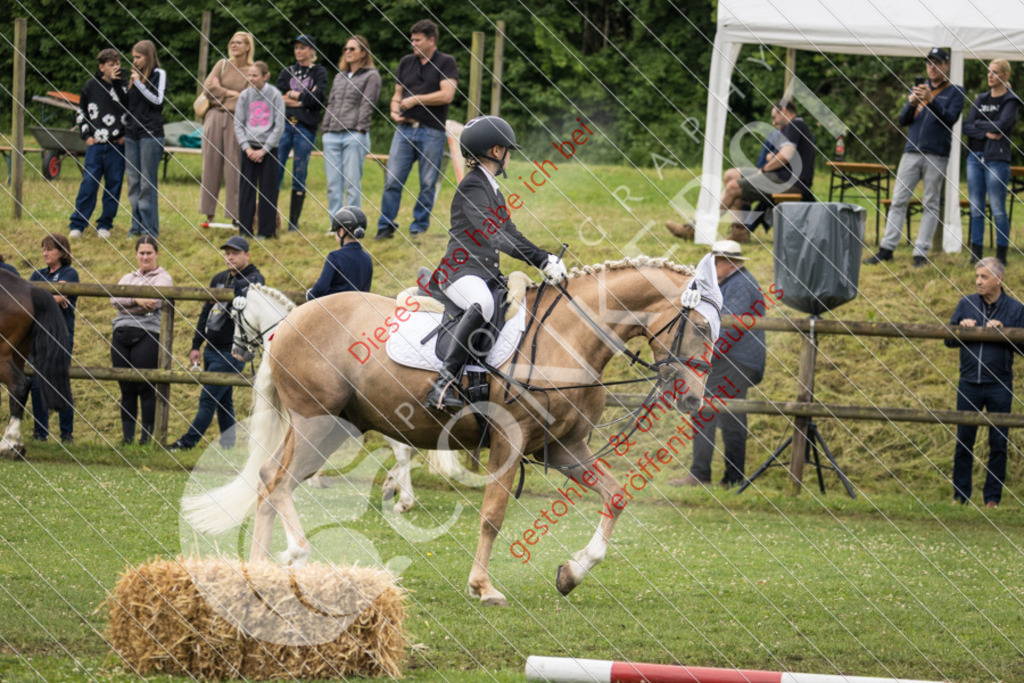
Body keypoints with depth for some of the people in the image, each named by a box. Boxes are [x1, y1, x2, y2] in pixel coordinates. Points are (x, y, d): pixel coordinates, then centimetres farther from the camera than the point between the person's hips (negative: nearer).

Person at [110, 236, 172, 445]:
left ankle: (147, 435, -2)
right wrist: (135, 300, -15)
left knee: (145, 389, -7)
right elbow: (114, 300, 2)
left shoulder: (163, 278, 7)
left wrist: (126, 303, -5)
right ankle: (127, 435, 10)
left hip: (146, 335, -5)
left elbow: (154, 302, -12)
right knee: (126, 389, 6)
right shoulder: (128, 278, 21)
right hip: (121, 334, 5)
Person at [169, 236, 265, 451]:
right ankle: (228, 443, 16)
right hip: (212, 350, 8)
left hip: (232, 351, -8)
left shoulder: (254, 279, -7)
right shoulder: (220, 279, 15)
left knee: (208, 398, -7)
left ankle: (188, 442, -4)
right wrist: (196, 346, 16)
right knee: (222, 399, 11)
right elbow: (206, 312, 18)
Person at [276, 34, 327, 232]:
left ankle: (294, 222, 4)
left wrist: (293, 95, -1)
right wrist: (304, 98, -6)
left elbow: (319, 98, -7)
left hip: (305, 127, -2)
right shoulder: (287, 71, 17)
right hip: (283, 124, 2)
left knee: (299, 176, 0)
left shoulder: (319, 72, 9)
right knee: (275, 172, -7)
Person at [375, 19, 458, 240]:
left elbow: (447, 95, -13)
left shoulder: (446, 63, -2)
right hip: (405, 129, 4)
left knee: (427, 184, 3)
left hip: (432, 132, -4)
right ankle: (386, 227, 2)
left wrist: (414, 100, -9)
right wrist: (395, 111, -2)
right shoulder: (406, 62, 13)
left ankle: (419, 228, 11)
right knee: (392, 180, -3)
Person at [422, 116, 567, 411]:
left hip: (487, 273, 10)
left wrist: (545, 259, 7)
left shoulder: (492, 189, 20)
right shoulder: (472, 187, -11)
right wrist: (539, 260, -29)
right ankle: (443, 385, -45)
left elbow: (510, 235, 23)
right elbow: (492, 234, -23)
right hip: (461, 271, -10)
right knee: (483, 304, -39)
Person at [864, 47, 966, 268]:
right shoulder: (919, 89, 17)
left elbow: (950, 119, -10)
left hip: (936, 155, -4)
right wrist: (912, 104, -11)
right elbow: (903, 120, 10)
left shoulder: (955, 92, 5)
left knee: (930, 204, -2)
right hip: (912, 151, 4)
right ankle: (886, 249, -2)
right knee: (899, 201, -2)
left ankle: (921, 252, -1)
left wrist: (931, 101, -25)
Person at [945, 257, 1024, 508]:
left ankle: (992, 497, 11)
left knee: (998, 444, 2)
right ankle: (960, 496, 11)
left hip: (999, 386, -2)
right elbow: (949, 341, 11)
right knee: (963, 441, 3)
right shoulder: (966, 304, 7)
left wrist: (1003, 331, -15)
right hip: (969, 384, 2)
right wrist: (961, 328, -9)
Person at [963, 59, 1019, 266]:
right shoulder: (981, 100, 14)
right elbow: (966, 127, 5)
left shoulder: (1010, 101, -2)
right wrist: (986, 132, -12)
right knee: (976, 209, 6)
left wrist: (978, 123, -4)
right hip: (975, 157, 6)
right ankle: (976, 254, 10)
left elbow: (1002, 125, -16)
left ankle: (1001, 255, 1)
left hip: (997, 159, -5)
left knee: (998, 210, -4)